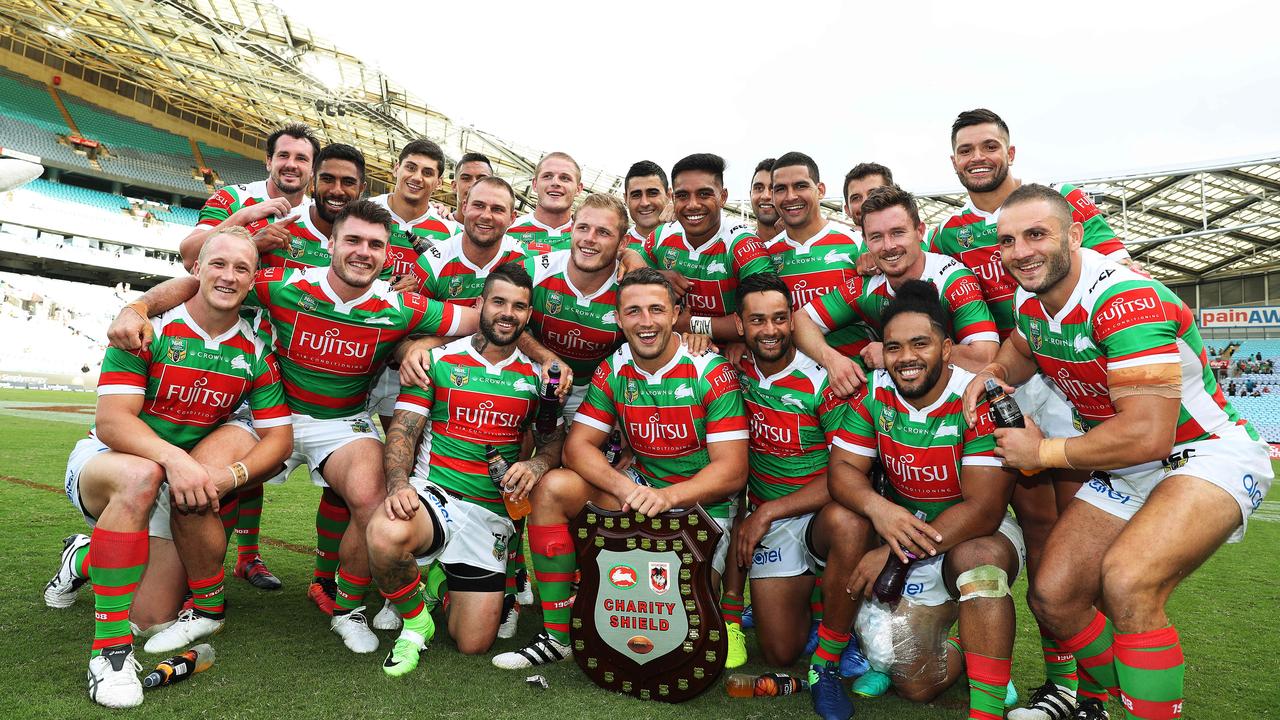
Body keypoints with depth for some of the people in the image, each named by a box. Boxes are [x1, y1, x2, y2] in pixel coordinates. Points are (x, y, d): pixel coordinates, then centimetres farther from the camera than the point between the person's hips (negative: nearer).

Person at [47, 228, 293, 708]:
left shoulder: (256, 353, -6)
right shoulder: (150, 328, -16)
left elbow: (278, 437, -8)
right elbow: (111, 421, -23)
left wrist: (229, 475, -27)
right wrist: (173, 458, -41)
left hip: (179, 485, 4)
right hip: (102, 459, -3)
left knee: (154, 619, -3)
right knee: (139, 476, -41)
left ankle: (88, 558, 30)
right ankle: (110, 650, -33)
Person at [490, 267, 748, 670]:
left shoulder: (710, 372, -15)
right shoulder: (613, 371, -1)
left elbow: (732, 471, -18)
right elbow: (577, 446, -6)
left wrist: (667, 496, -33)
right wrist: (624, 486, -26)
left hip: (703, 504, -4)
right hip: (641, 489, 5)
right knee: (553, 488, -18)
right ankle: (556, 636, -9)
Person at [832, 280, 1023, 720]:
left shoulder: (980, 400, -20)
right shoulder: (873, 393, -8)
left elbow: (983, 509, -24)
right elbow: (841, 470, -9)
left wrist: (896, 553, -30)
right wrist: (877, 507, -33)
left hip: (978, 537, -3)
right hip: (902, 532, 3)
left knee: (978, 556, -39)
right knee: (915, 683, -7)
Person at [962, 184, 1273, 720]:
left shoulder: (1126, 301, -27)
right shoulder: (1030, 299, -3)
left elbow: (1147, 436, -32)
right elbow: (1022, 349, 22)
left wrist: (1043, 451, -19)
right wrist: (991, 374, -1)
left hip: (1207, 458, -7)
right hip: (1123, 469, 7)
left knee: (1126, 581, -33)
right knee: (1052, 596, -1)